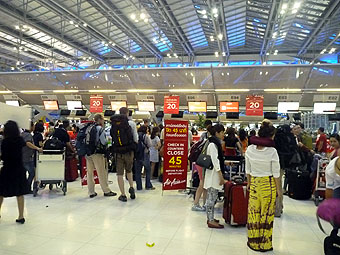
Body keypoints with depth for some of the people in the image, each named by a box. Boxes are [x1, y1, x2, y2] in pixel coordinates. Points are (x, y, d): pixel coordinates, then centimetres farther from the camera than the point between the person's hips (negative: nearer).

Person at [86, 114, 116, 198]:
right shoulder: (100, 129, -10)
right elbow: (104, 142, -16)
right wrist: (108, 140, 4)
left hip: (88, 153, 7)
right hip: (97, 153, -7)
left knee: (90, 172, 9)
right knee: (102, 173, 1)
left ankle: (91, 192, 15)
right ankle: (106, 191, 9)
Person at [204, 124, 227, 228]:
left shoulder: (216, 143, 14)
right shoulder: (213, 145, -15)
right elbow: (215, 162, -20)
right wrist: (221, 176, -20)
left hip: (215, 174, 10)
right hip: (214, 174, -10)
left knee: (211, 197, 14)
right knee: (212, 197, -5)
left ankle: (210, 218, 22)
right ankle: (211, 221, 1)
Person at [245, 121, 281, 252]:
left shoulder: (250, 149, -7)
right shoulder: (272, 151, -17)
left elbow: (248, 169, 3)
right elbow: (276, 173, -9)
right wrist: (278, 189, 3)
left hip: (254, 183, 3)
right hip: (268, 184, -3)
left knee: (253, 212, 13)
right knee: (266, 214, 10)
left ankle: (253, 242, 26)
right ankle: (264, 244, 23)